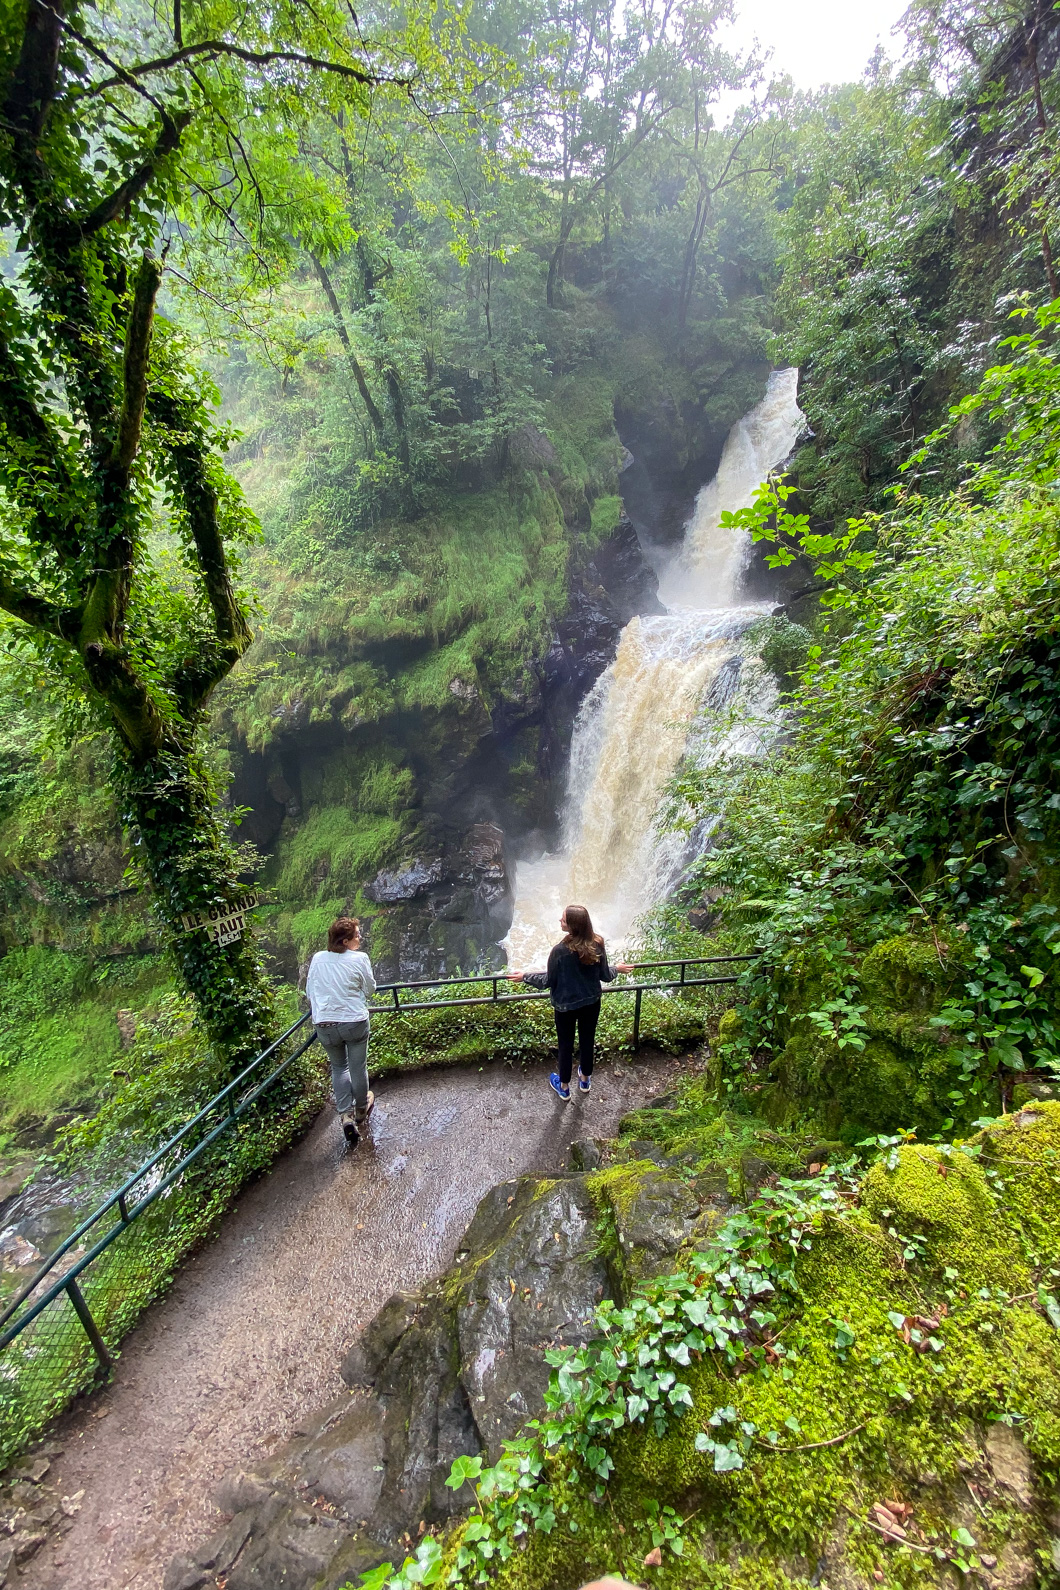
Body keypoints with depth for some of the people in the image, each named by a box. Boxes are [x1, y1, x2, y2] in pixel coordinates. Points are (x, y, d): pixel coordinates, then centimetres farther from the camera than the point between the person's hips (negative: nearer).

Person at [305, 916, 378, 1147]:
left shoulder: (317, 959, -2)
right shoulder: (359, 959, -12)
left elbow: (309, 993, 8)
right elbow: (370, 989, -1)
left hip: (324, 1025, 3)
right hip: (354, 1022, -3)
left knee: (338, 1068, 21)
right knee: (358, 1068, 16)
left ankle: (346, 1116, 10)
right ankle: (361, 1110, 36)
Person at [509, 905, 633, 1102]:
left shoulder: (560, 950, -29)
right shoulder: (597, 944, -17)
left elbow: (548, 981, -16)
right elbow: (605, 976, -5)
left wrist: (525, 976, -1)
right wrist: (617, 969, 17)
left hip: (566, 1006, -3)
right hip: (591, 1002, 4)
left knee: (566, 1045, 18)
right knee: (587, 1040, 24)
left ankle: (564, 1087, 39)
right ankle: (585, 1080, 47)